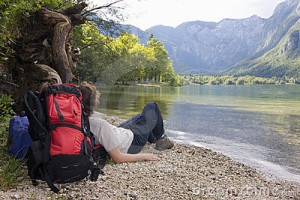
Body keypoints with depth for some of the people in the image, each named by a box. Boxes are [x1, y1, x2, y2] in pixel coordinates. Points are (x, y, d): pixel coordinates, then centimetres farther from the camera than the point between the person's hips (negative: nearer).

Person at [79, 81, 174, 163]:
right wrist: (145, 156, -23)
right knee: (152, 107, 10)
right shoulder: (101, 124, -43)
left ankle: (154, 139, 50)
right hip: (134, 141, -7)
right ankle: (161, 138, 31)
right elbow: (118, 158, -35)